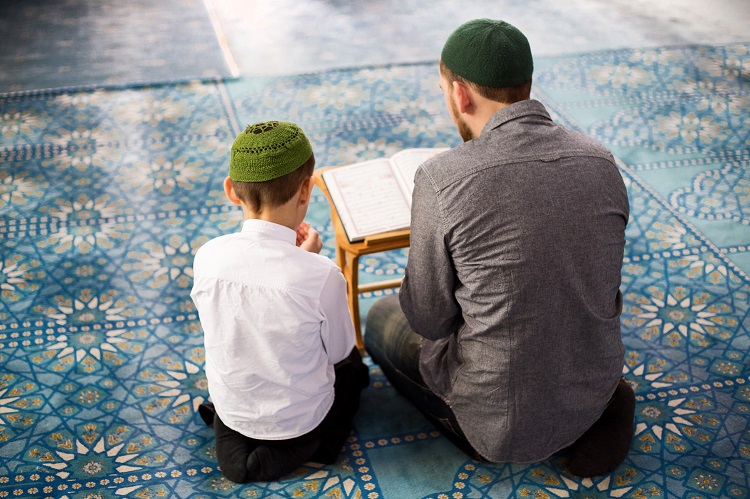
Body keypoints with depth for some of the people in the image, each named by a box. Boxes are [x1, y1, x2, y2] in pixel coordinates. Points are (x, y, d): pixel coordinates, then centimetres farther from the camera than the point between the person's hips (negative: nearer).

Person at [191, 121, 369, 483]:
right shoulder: (321, 276, -30)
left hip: (232, 413, 4)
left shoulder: (208, 256, -20)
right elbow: (338, 350, -10)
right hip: (300, 421, -3)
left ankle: (237, 442, 16)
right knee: (352, 362, 27)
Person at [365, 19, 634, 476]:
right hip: (594, 388, 4)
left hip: (501, 417, -4)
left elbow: (429, 319, -13)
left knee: (383, 320, 22)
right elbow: (602, 288, 6)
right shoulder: (602, 163, -7)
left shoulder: (441, 178, -23)